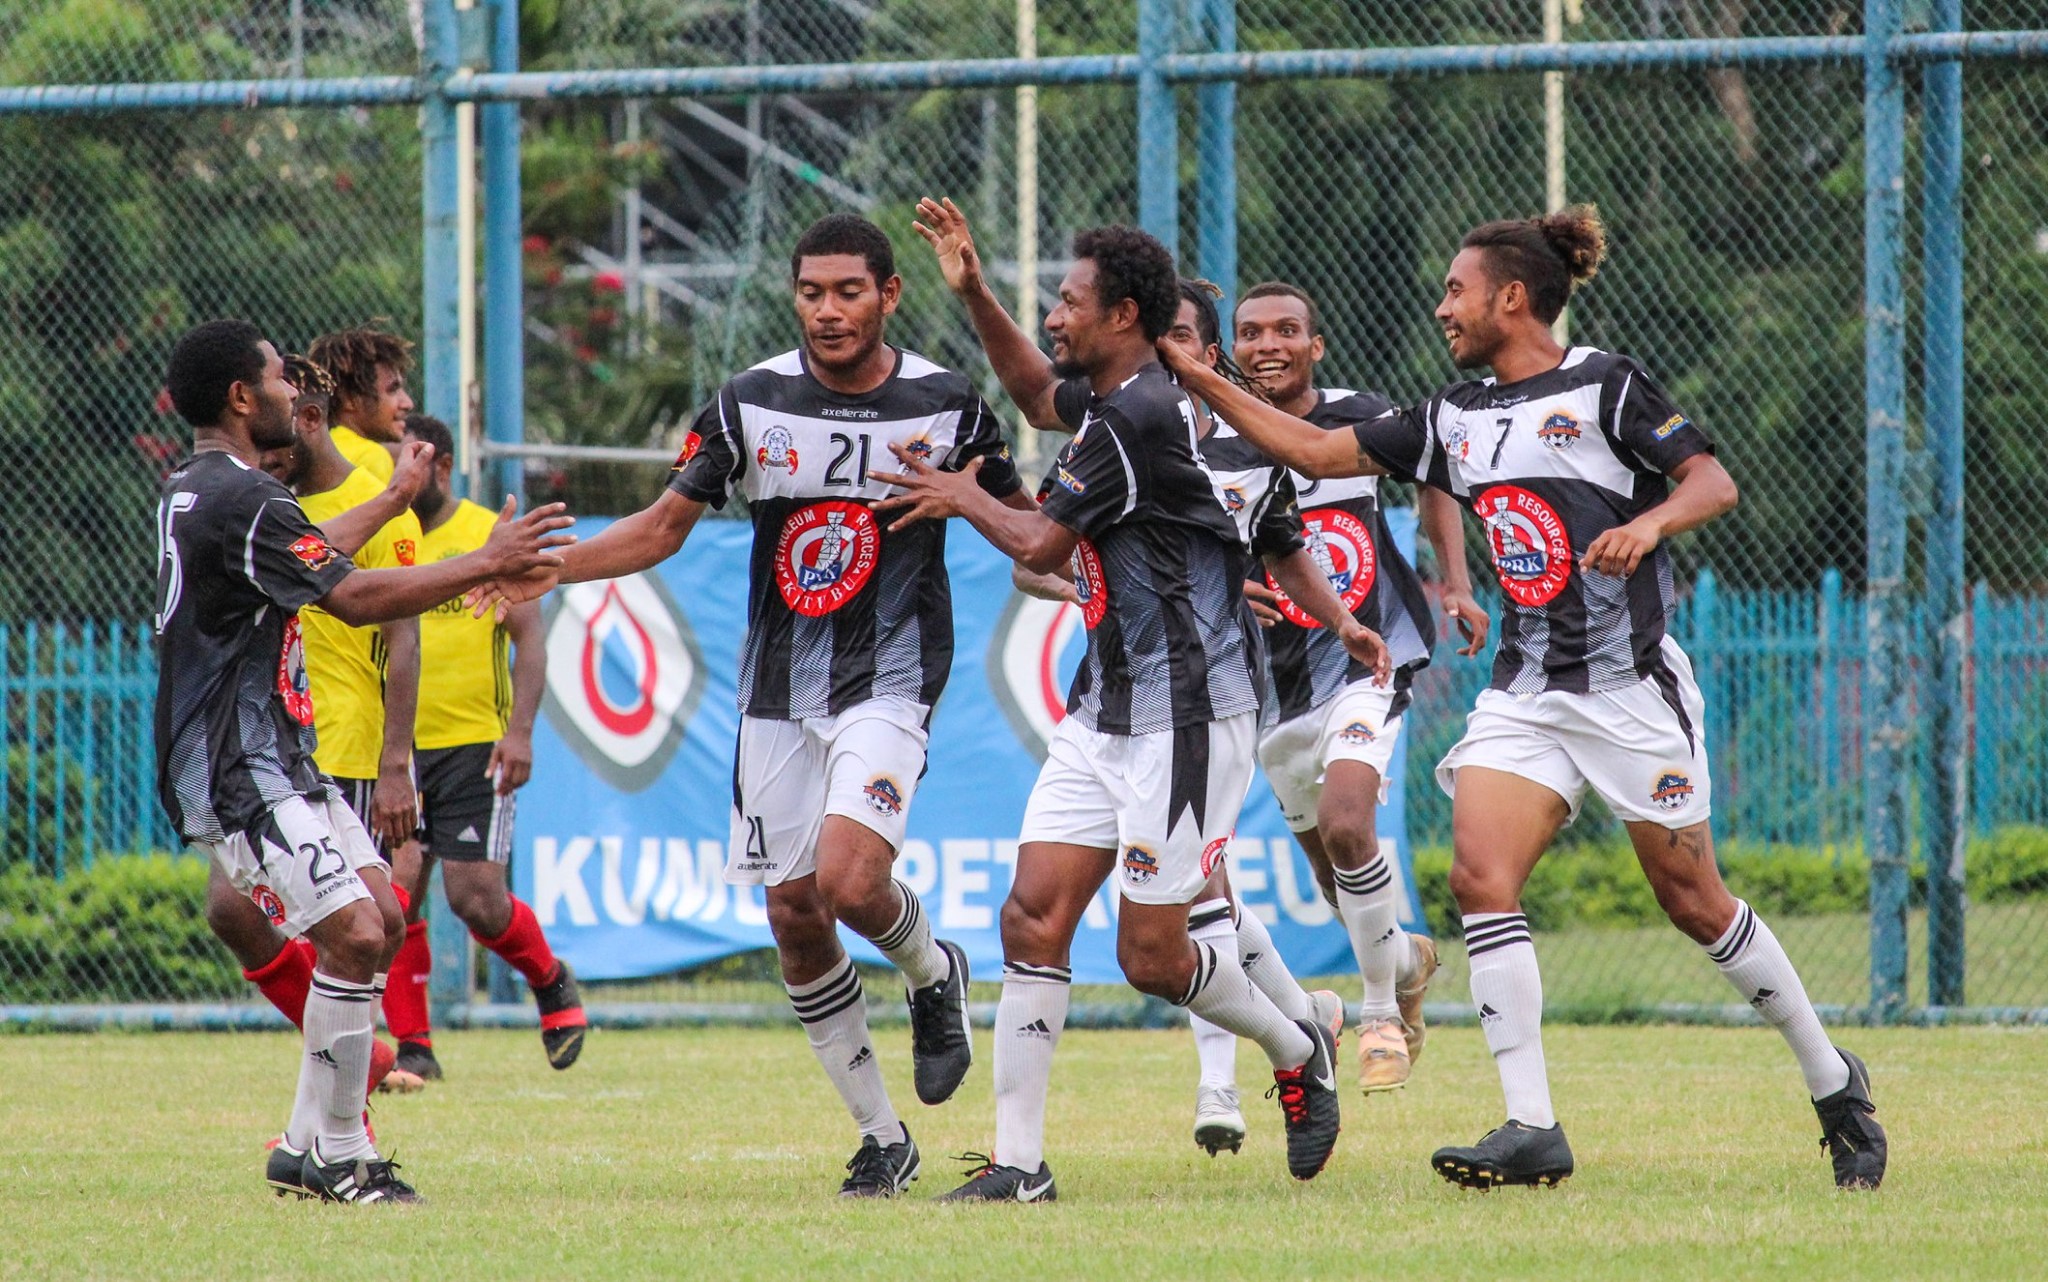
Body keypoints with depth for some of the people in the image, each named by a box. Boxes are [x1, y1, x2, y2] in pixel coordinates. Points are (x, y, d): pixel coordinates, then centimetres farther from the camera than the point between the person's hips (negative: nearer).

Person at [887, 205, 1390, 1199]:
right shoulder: (1105, 399, 10)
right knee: (1033, 916, -3)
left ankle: (1298, 1052, 24)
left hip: (1184, 715, -9)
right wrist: (973, 293, 24)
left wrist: (959, 498, 9)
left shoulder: (1141, 416, -19)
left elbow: (1038, 547, -10)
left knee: (1151, 955, -3)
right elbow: (1036, 392, 36)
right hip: (1105, 709, 9)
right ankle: (1018, 1162, -3)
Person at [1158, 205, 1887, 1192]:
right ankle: (1531, 1129, -15)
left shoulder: (1603, 388, -7)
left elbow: (1714, 482, -10)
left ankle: (1833, 1082, 21)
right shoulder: (1458, 418, 11)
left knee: (1692, 900, 0)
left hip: (1631, 684, -6)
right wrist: (1203, 384, 12)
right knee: (1480, 874, -14)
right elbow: (1321, 452, 15)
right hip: (1525, 693, 6)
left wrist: (1648, 522, -29)